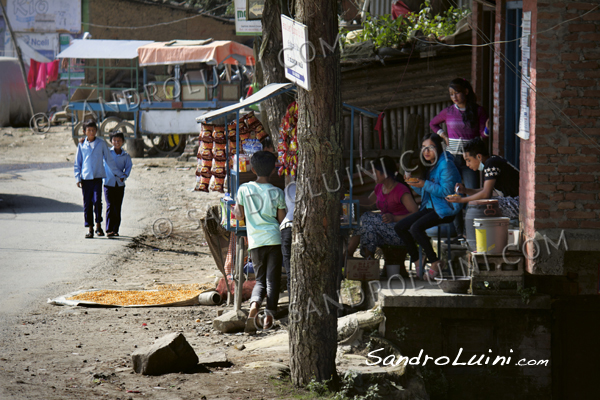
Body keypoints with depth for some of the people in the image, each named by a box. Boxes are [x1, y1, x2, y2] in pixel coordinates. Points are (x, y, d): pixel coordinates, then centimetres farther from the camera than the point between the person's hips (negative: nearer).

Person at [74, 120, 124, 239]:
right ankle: (90, 228, 10)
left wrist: (119, 174, 13)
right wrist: (78, 178, 4)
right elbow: (77, 163, 13)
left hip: (98, 177, -2)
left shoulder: (101, 144, 5)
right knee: (87, 203, 3)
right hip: (85, 178, 2)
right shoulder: (81, 145, 8)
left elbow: (109, 160, 12)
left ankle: (98, 225, -1)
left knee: (97, 201, -14)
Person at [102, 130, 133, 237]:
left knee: (117, 208, 7)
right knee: (110, 206, -10)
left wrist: (124, 175, -17)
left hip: (120, 184, 2)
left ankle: (115, 229, 15)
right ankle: (109, 229, -10)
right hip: (109, 183, -2)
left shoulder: (125, 156, 4)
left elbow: (128, 166, 3)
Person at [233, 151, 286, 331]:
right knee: (272, 279, 6)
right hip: (274, 239, -1)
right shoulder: (277, 193, -3)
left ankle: (254, 303, -18)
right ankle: (269, 314, -4)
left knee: (260, 279, 10)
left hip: (255, 241, 1)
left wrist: (234, 208, 29)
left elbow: (239, 215, 8)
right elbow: (282, 220, 4)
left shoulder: (244, 189, -1)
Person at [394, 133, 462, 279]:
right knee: (399, 227, 0)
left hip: (445, 210, -9)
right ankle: (417, 259, 11)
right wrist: (414, 184, 2)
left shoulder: (446, 165, -13)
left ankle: (435, 262, -16)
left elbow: (446, 192, -20)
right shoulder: (429, 166, 15)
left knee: (416, 228, -29)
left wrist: (425, 185, -23)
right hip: (430, 207, 9)